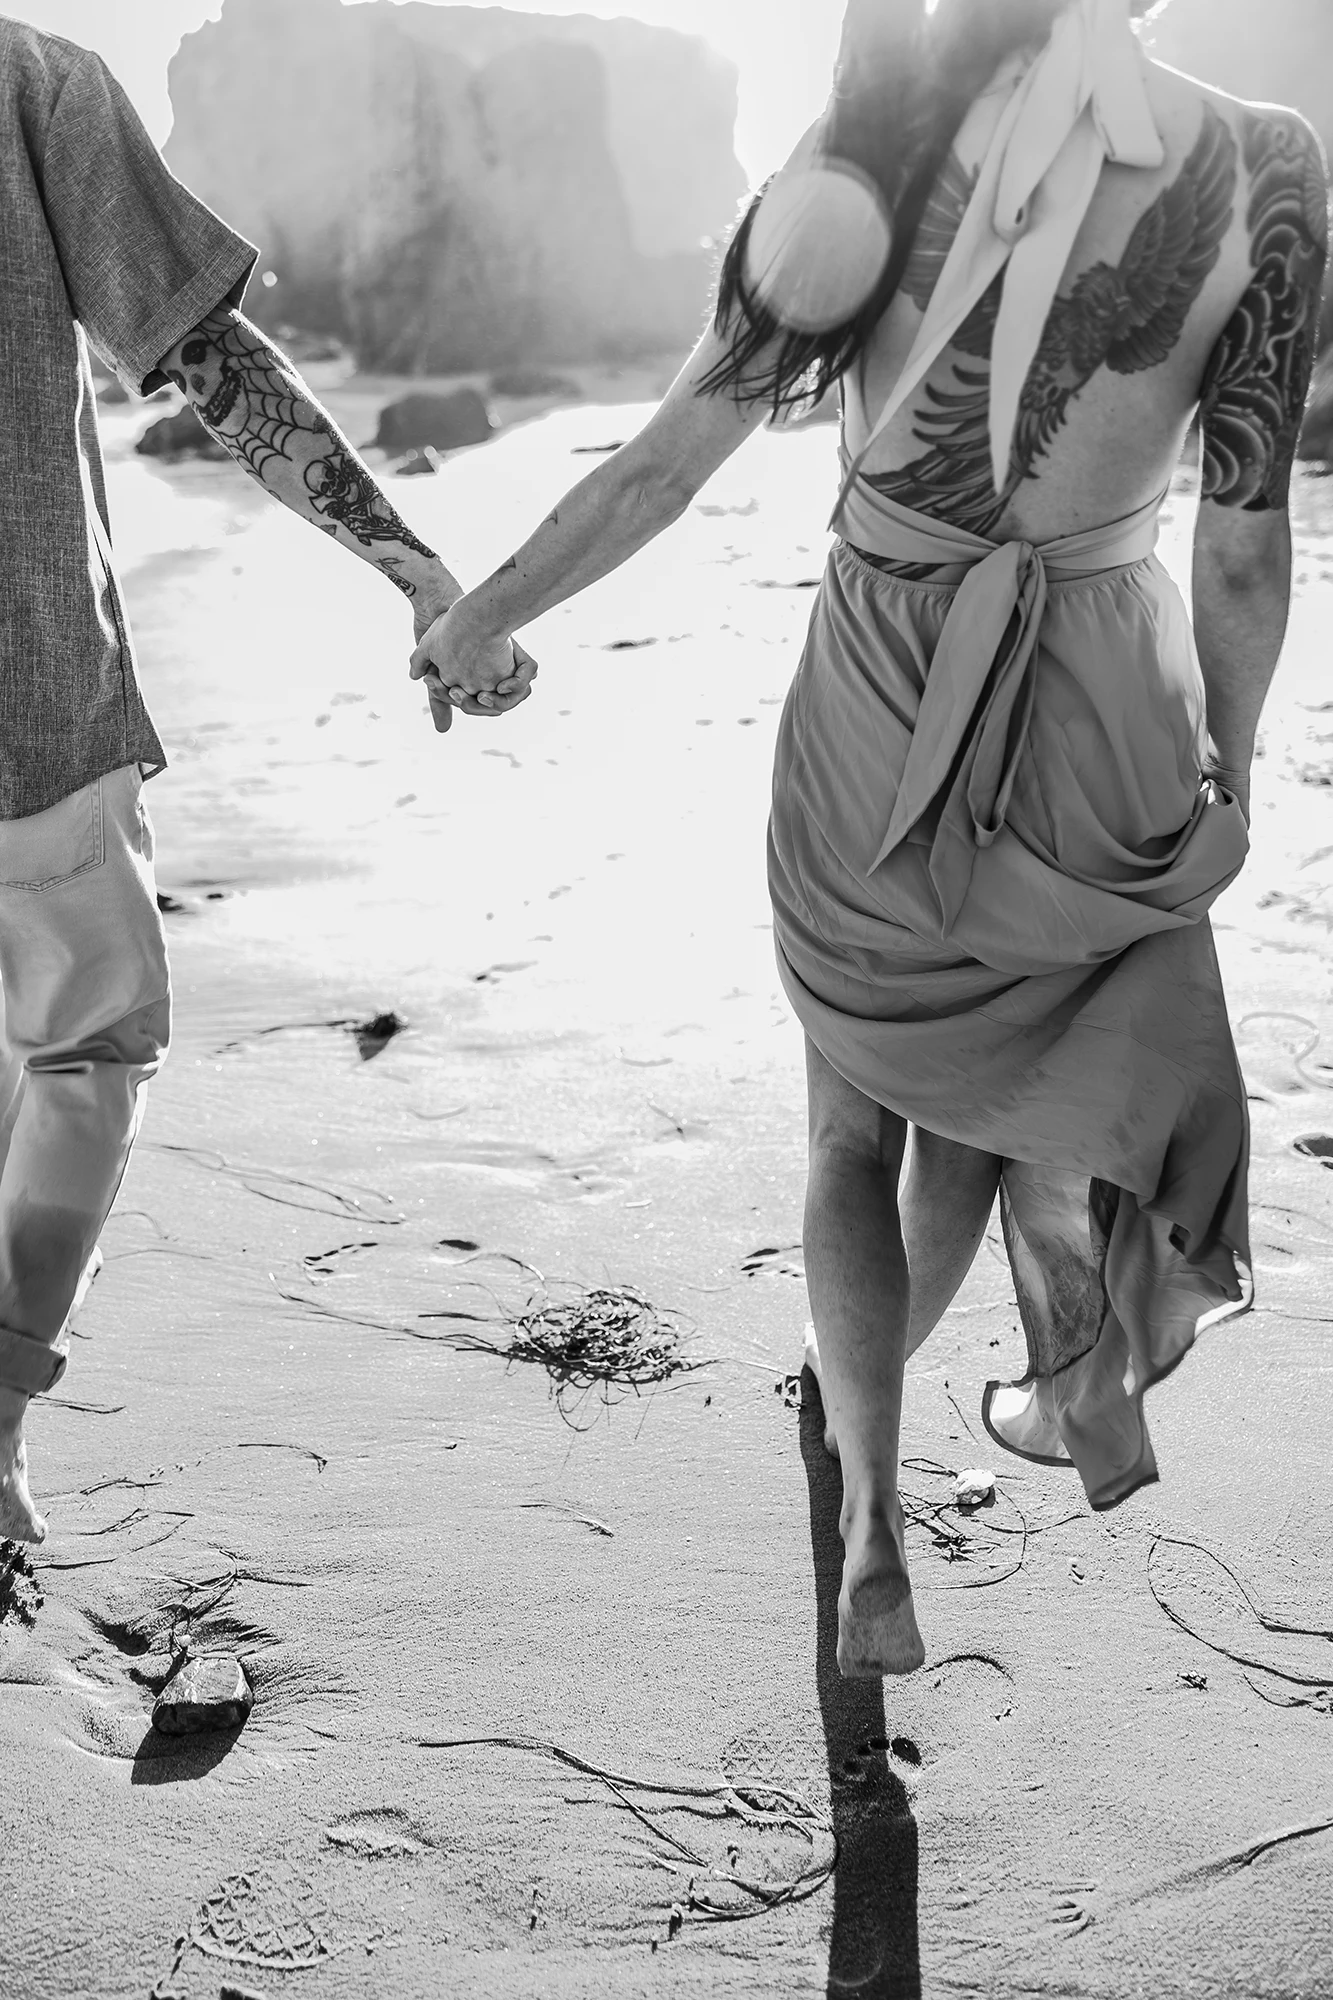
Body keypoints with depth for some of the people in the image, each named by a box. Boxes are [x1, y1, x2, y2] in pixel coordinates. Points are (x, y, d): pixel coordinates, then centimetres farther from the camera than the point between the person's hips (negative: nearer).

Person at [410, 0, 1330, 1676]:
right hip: (1100, 720, 0)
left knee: (856, 1117, 18)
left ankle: (873, 1523, 13)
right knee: (1032, 1058, 27)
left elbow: (669, 458, -9)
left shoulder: (870, 155, -11)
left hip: (879, 708, 0)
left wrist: (486, 615, 4)